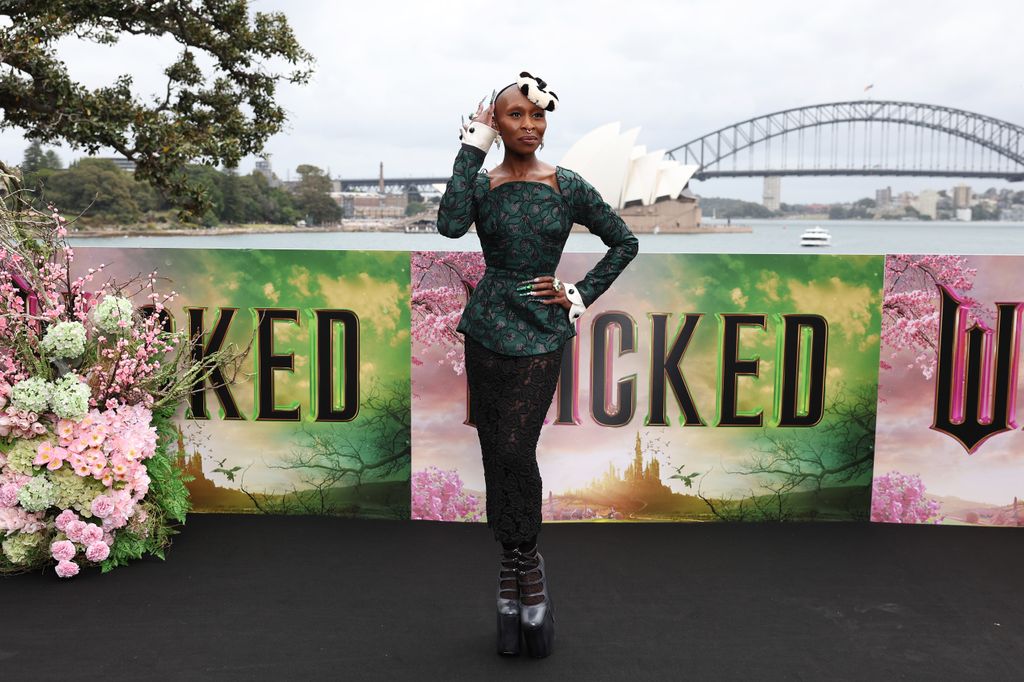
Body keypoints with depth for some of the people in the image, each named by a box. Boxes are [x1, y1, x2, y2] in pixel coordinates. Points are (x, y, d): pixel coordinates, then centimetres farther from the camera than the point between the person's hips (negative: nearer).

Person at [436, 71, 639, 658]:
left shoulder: (568, 186, 1)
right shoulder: (481, 184, 2)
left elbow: (625, 242, 9)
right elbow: (451, 225, -20)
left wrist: (580, 295, 1)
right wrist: (473, 149, -14)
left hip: (541, 333, -2)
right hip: (487, 328, 2)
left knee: (514, 451, -9)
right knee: (497, 454, 6)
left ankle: (523, 563, 13)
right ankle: (519, 568, 21)